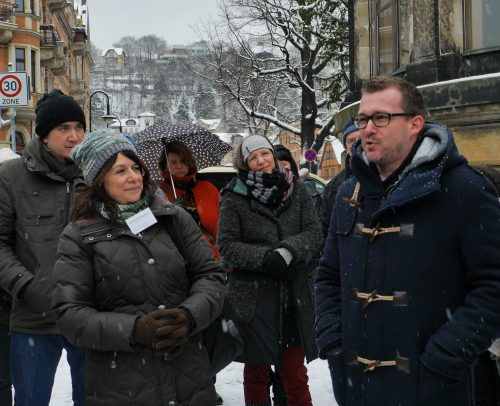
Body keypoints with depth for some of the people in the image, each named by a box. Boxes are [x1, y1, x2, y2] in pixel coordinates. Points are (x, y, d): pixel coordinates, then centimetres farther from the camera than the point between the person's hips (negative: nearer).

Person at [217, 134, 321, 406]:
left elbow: (313, 234, -1)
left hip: (294, 298, 1)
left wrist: (287, 251, -20)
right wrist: (265, 258, -19)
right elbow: (226, 245, -5)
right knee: (257, 372, 10)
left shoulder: (296, 191, 5)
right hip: (252, 299, -1)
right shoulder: (234, 197, -2)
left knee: (295, 374, 4)